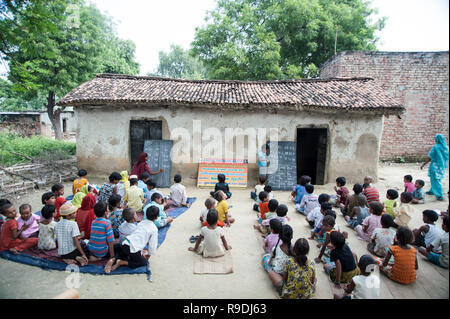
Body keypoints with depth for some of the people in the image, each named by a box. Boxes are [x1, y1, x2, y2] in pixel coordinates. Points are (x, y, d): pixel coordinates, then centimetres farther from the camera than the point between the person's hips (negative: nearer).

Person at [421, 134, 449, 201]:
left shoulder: (436, 147, -18)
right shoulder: (446, 147, 1)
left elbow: (430, 158, -16)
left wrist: (423, 164, -7)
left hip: (435, 166, -7)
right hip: (442, 166, 7)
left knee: (435, 180, 1)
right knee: (437, 179, 23)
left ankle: (440, 196, 0)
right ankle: (432, 191, 39)